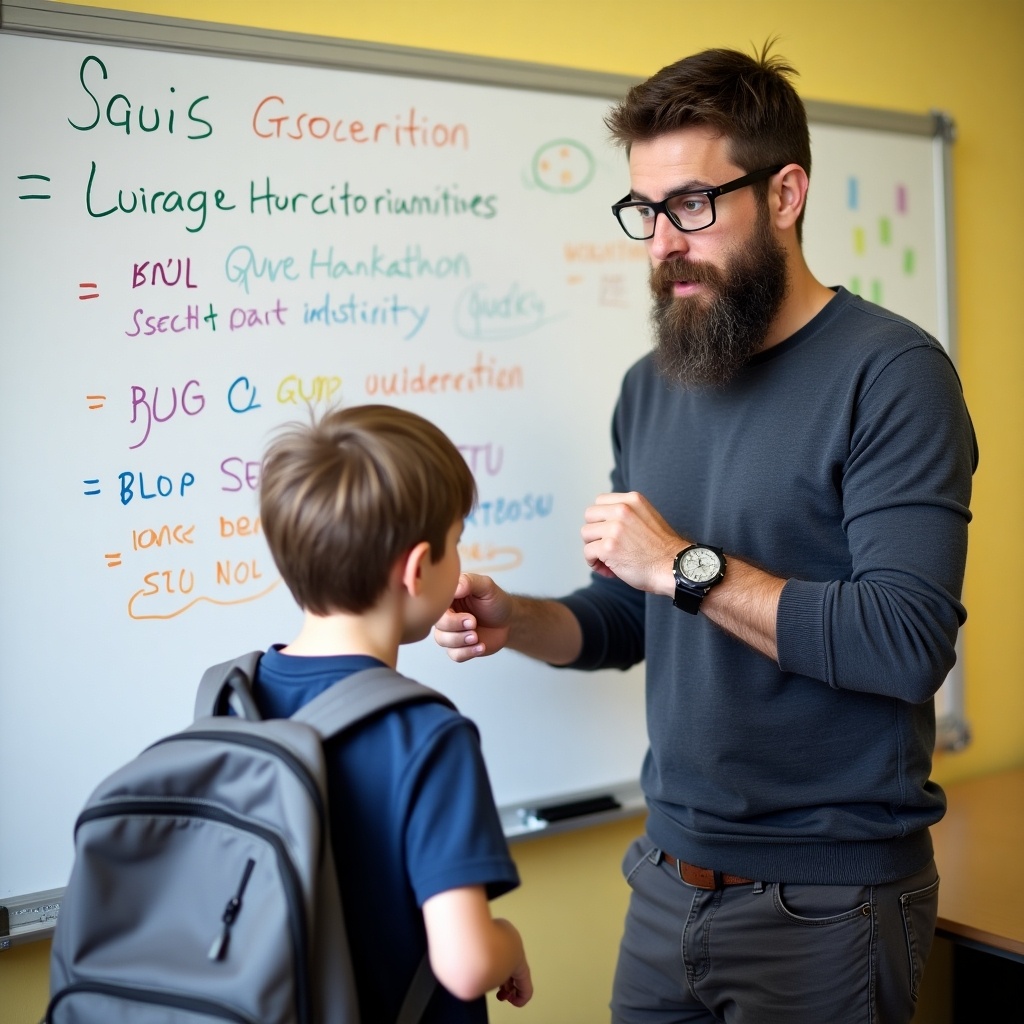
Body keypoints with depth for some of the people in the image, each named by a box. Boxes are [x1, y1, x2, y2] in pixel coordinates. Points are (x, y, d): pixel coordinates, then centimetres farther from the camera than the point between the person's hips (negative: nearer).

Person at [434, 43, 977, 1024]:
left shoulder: (890, 373, -14)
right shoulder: (651, 388, 6)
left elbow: (907, 642, -23)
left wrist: (689, 565, -21)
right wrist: (517, 620, -6)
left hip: (824, 900, -6)